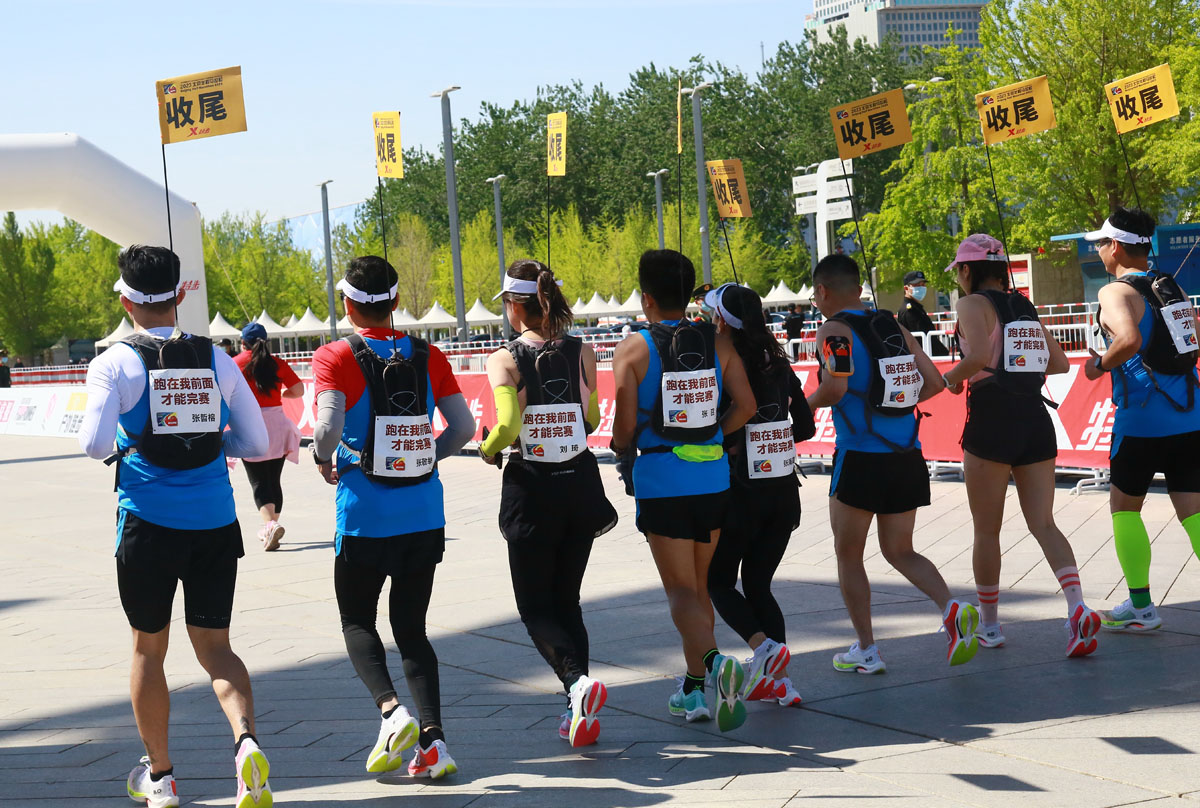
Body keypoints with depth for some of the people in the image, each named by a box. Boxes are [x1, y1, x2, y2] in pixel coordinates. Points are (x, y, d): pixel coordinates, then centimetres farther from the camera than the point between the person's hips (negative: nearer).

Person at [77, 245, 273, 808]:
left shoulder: (115, 364, -5)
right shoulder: (215, 360, 5)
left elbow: (95, 445, -16)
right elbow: (256, 444, 5)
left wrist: (116, 449, 6)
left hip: (149, 524, -2)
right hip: (216, 524, 2)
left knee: (148, 648, 14)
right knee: (214, 645, 10)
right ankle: (245, 738, -17)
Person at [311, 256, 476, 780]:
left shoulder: (336, 357, -6)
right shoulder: (429, 356, 5)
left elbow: (328, 428, -18)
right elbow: (464, 428, 2)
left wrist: (325, 463, 1)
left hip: (365, 515, -3)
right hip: (425, 515, 3)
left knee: (356, 621, 13)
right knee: (411, 628, 12)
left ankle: (391, 710, -11)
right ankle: (432, 738, -3)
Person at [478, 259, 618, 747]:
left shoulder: (505, 360, -10)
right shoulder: (583, 353, 0)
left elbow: (508, 426, -21)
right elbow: (593, 420, 7)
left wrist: (488, 451, -1)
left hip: (531, 490, -4)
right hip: (580, 485, 4)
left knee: (535, 607, 7)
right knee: (566, 600, 17)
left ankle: (578, 681, -20)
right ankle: (579, 710, 10)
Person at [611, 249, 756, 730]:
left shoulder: (632, 350, -7)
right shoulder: (717, 343, 4)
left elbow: (625, 424, -9)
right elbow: (745, 405, 0)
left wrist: (623, 454, 12)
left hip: (662, 480, -4)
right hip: (713, 478, 4)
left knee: (681, 590, -2)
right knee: (699, 584, 17)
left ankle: (714, 662, -27)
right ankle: (696, 691, 23)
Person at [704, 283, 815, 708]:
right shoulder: (778, 365, 6)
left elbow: (727, 433, -21)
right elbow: (805, 427, 11)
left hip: (742, 493, -6)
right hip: (784, 493, 6)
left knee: (719, 581, 11)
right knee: (758, 584, 15)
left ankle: (763, 645, -12)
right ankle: (779, 681, 7)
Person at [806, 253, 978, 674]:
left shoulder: (834, 331, -7)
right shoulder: (894, 328, 12)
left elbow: (835, 388, -22)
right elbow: (933, 383, 11)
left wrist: (806, 404, -2)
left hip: (860, 459, -6)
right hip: (907, 458, 6)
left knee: (848, 554, 10)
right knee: (900, 551, 15)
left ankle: (866, 650, 12)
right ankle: (952, 608, -9)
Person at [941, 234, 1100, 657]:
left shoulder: (973, 305, -5)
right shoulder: (1025, 307, 15)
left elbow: (979, 357, -22)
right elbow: (1060, 364, 14)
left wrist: (952, 377, -4)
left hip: (991, 420, -6)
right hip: (1036, 420, 6)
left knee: (987, 530, 7)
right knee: (1043, 523, 3)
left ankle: (988, 625, 16)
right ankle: (1078, 608, -17)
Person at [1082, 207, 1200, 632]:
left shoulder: (1116, 292, -10)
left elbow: (1130, 340, -28)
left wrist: (1100, 364, -12)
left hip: (1142, 420, -6)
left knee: (1124, 505, 10)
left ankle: (1141, 607, 11)